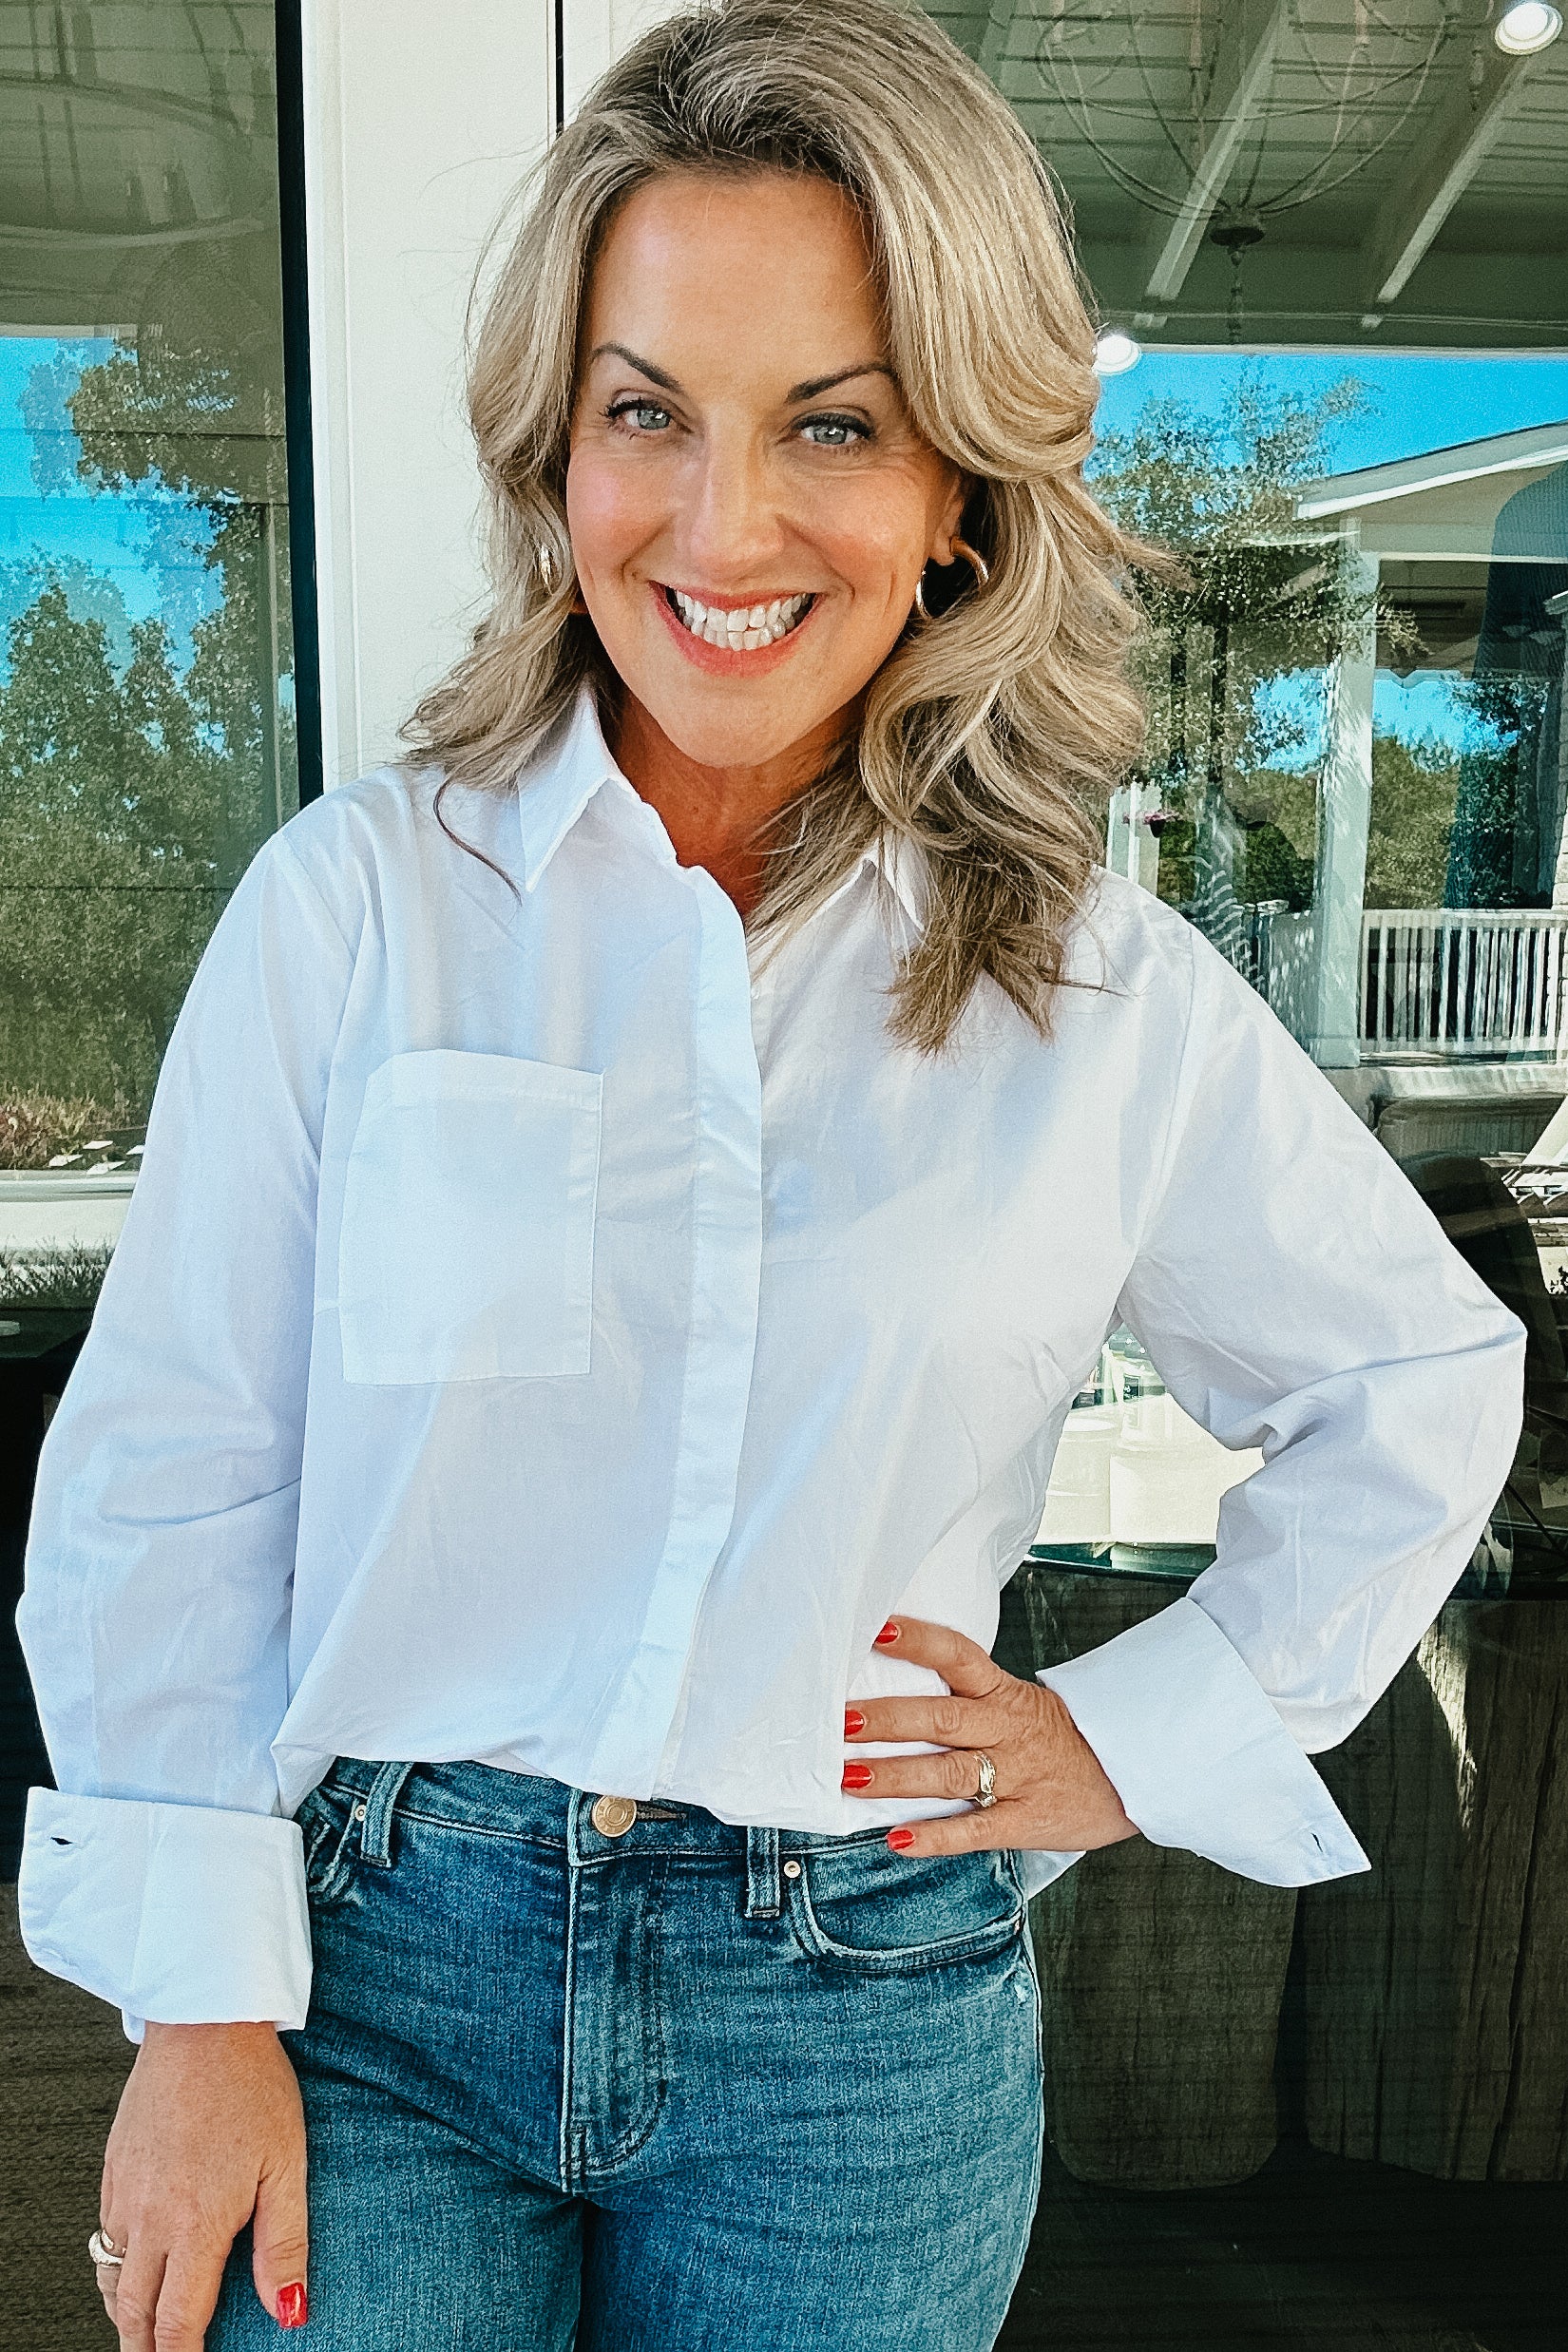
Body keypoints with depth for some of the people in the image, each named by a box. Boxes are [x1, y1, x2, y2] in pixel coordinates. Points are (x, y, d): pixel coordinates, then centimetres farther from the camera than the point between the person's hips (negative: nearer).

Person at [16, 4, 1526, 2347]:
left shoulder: (1110, 999, -4)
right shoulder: (360, 901, -8)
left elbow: (1422, 1386, 10)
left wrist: (1139, 1737, 3)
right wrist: (204, 2003, -5)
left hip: (860, 2026, 1)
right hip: (379, 1963, 0)